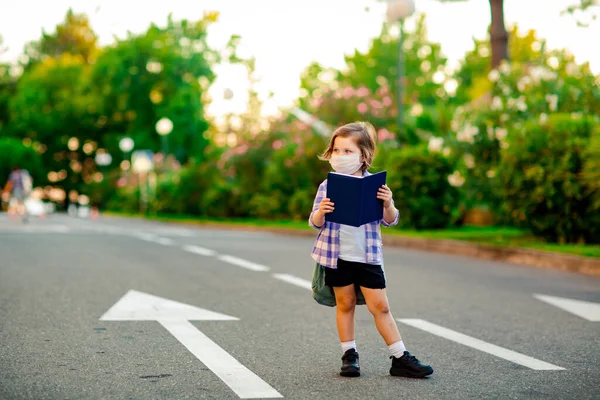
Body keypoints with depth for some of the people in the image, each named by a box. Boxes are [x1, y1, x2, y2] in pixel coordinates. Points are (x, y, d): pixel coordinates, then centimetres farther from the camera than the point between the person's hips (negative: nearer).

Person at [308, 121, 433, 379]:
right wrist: (321, 211, -23)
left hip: (368, 256, 0)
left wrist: (388, 204, -21)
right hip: (337, 256, 0)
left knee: (380, 306, 2)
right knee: (345, 303, 9)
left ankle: (400, 358, 8)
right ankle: (349, 355, 22)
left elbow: (390, 221, 0)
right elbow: (315, 223, -1)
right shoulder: (328, 186, -1)